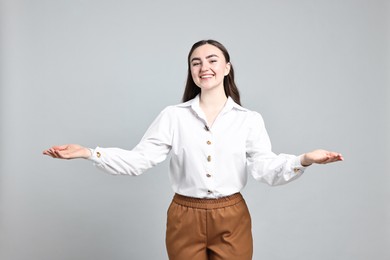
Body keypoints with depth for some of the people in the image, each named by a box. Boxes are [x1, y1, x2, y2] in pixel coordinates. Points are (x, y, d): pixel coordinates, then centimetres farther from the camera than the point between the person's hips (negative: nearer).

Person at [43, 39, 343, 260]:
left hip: (231, 219, 0)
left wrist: (304, 159, -28)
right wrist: (87, 152, -19)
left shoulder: (249, 119, -1)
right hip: (185, 219, 0)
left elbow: (267, 169, -10)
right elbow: (138, 160, -8)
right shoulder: (173, 116, -2)